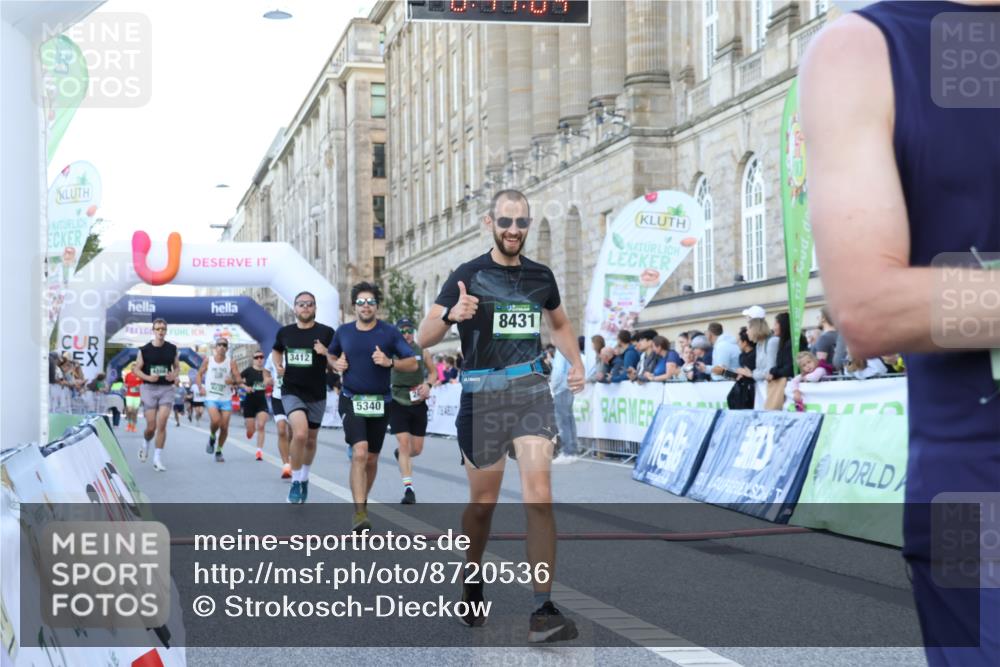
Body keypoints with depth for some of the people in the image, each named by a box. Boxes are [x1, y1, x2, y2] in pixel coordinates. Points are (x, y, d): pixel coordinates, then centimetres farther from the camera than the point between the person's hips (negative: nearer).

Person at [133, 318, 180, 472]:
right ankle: (145, 444, 35)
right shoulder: (145, 350, -1)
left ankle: (157, 459, 0)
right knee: (151, 426, 0)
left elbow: (177, 367, 14)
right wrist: (148, 377, -15)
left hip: (167, 389, 1)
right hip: (149, 388, -1)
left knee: (162, 424, -9)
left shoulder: (172, 349, 5)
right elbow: (136, 369, 2)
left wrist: (174, 375, -8)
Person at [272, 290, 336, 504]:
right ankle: (296, 482, -8)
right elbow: (276, 350, 23)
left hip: (317, 395, 1)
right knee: (300, 433, -23)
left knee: (311, 440, 15)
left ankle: (304, 478, 40)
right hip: (291, 392, -1)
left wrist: (326, 352, -24)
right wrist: (277, 366, 4)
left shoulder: (326, 332, -5)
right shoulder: (284, 332, 3)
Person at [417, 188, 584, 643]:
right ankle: (472, 580, 37)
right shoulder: (468, 275, -4)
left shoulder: (541, 276, 8)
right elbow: (423, 338, -7)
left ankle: (543, 610, -11)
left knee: (539, 497, -12)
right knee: (483, 502, 9)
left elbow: (559, 324, 26)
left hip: (532, 391, 2)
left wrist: (575, 363, 8)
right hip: (481, 396, -2)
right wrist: (451, 314, -28)